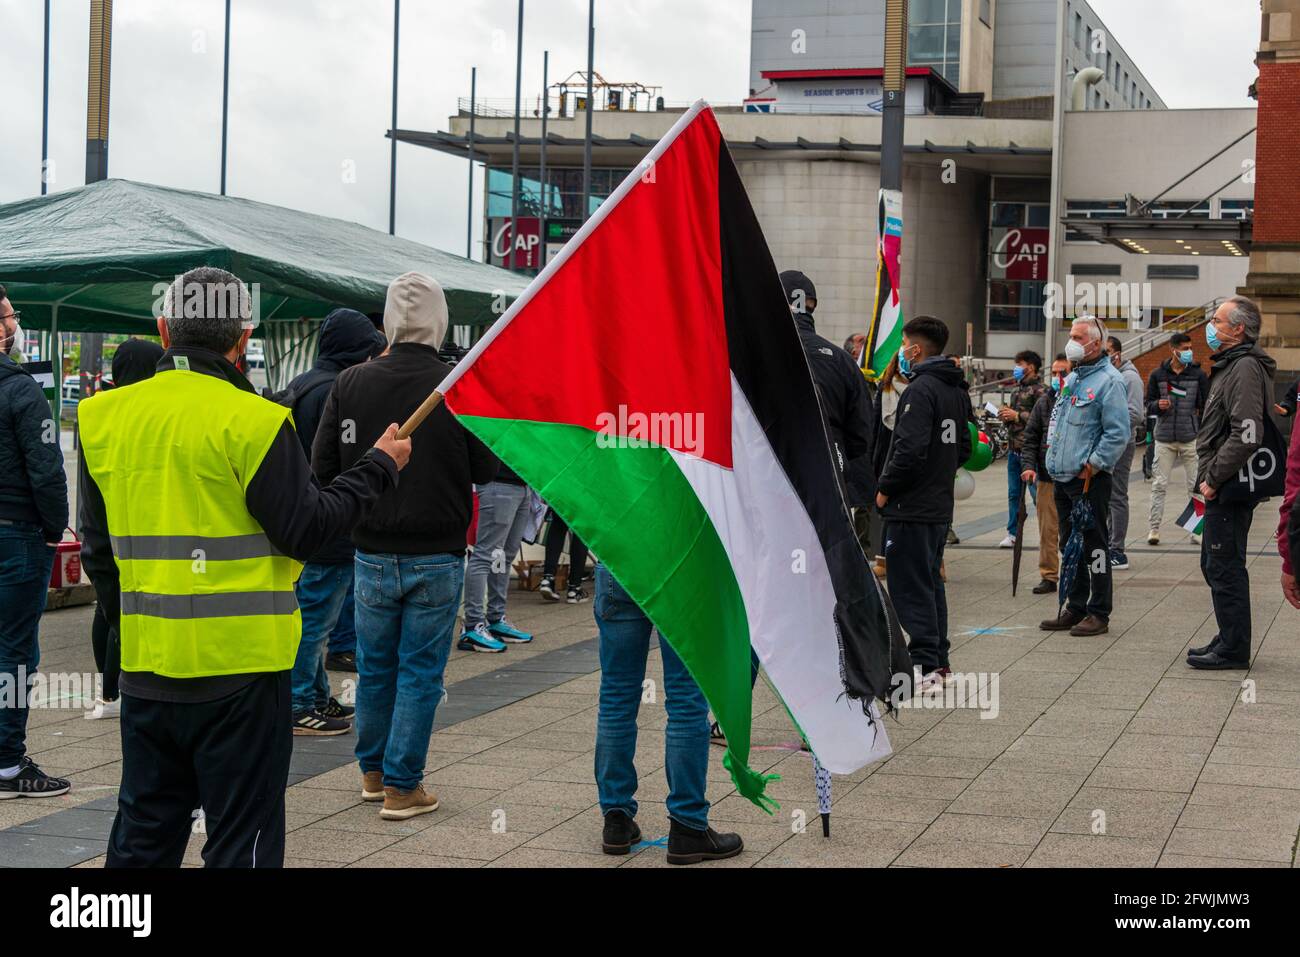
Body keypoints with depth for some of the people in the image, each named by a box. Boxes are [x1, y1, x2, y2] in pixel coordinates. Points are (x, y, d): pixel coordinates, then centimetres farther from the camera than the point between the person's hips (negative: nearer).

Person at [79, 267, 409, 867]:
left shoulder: (105, 417, 4)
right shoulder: (253, 420, -13)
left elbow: (97, 546, 12)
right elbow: (305, 530, -10)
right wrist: (378, 467, 2)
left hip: (145, 663, 5)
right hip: (240, 665, -5)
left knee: (142, 836, 16)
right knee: (241, 839, 5)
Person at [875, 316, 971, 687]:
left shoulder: (921, 390, -17)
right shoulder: (957, 391, 13)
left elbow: (911, 449, -24)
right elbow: (964, 448, 19)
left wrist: (885, 489, -13)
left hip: (911, 507, -9)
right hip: (941, 505, 9)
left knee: (910, 586, -5)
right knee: (931, 582, 16)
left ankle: (924, 664, -5)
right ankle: (939, 662, 21)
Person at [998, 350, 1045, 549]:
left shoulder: (1038, 390, -8)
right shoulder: (1016, 389, 19)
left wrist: (1017, 416, -16)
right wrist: (1004, 414, 7)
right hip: (1013, 448, 9)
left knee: (1037, 493, -6)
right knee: (1013, 494, 11)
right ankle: (1013, 534, 17)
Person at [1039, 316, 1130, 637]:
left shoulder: (1109, 381, -11)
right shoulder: (1071, 379, 16)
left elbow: (1118, 433, -16)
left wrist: (1093, 465, -16)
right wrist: (1052, 458, 15)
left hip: (1091, 479, -9)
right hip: (1062, 478, 9)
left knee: (1094, 546, -3)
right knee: (1070, 546, 14)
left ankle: (1099, 613, 3)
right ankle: (1075, 608, 22)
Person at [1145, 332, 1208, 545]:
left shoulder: (1198, 375, 2)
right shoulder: (1158, 375, 4)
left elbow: (1206, 407, 5)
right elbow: (1148, 405, 9)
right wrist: (1158, 405, -14)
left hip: (1191, 438, 0)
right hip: (1164, 439, 0)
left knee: (1195, 486, 1)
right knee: (1159, 485, 1)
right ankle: (1154, 528, 7)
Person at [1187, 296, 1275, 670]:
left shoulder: (1246, 368, -16)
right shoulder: (1229, 366, 18)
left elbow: (1247, 435, -25)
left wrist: (1213, 478, -19)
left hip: (1230, 488, -11)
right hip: (1223, 487, 11)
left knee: (1225, 568, -6)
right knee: (1215, 566, 16)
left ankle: (1233, 649, 0)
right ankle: (1230, 639, 25)